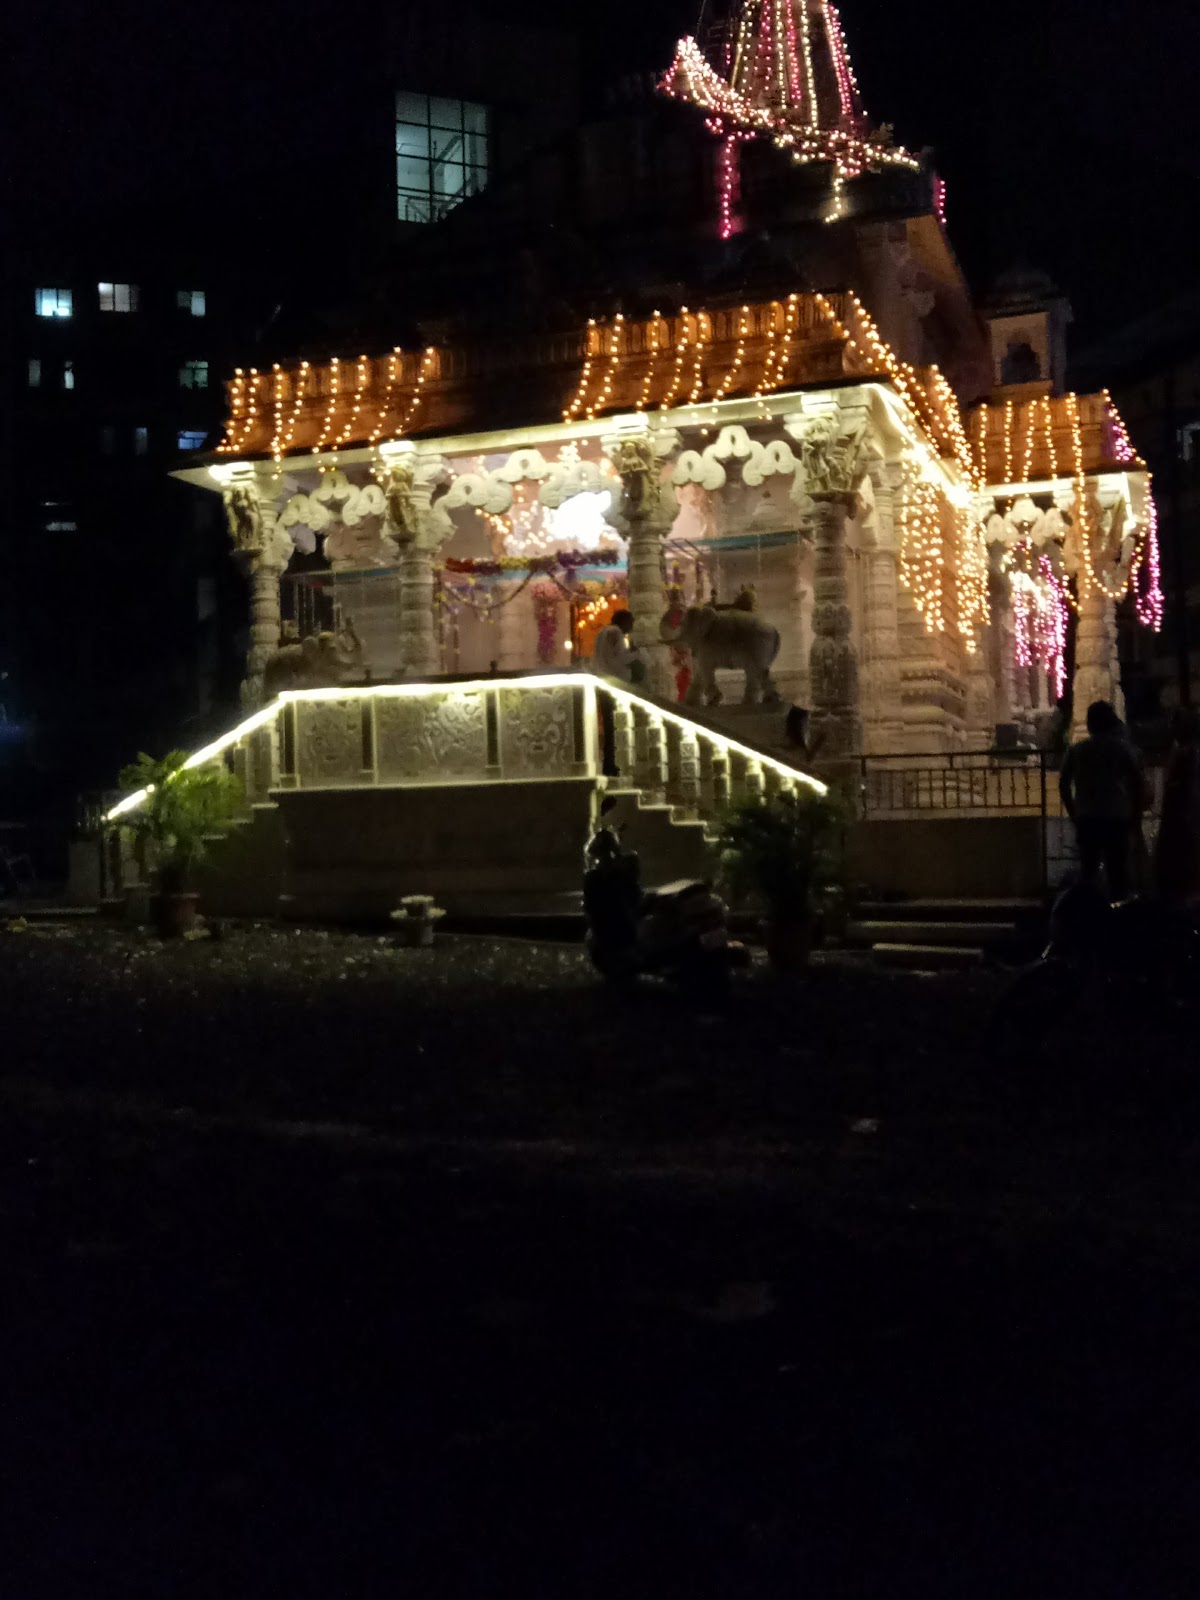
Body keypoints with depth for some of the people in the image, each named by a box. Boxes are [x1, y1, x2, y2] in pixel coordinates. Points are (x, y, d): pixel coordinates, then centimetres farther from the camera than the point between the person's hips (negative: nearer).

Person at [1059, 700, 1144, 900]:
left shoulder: (1076, 750, 5)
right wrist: (1136, 817, 3)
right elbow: (1137, 784, -5)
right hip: (1117, 819, -2)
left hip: (1087, 820, 2)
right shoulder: (1123, 749, -1)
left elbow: (1064, 784, 5)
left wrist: (1074, 815, 12)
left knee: (1088, 872, 10)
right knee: (1117, 873, 2)